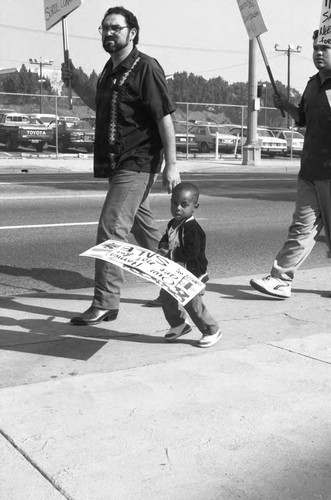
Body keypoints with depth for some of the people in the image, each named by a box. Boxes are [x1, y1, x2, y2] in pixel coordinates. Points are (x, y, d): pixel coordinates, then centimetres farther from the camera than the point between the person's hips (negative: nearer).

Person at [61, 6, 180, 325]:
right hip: (116, 163, 10)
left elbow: (165, 118, -15)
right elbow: (100, 106, 28)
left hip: (137, 163, -9)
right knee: (142, 225, 19)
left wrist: (171, 165, -19)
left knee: (111, 228, -14)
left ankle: (105, 303, -8)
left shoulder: (145, 68, -12)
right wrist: (75, 83, 13)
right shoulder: (110, 69, 14)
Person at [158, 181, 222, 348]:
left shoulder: (192, 228, -24)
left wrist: (171, 254, -25)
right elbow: (165, 239, 19)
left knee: (193, 303, -7)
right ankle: (179, 324, 38)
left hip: (192, 274, -9)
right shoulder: (173, 224, 5)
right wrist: (163, 246, -5)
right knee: (166, 297, 17)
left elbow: (192, 252, -31)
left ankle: (212, 331, 12)